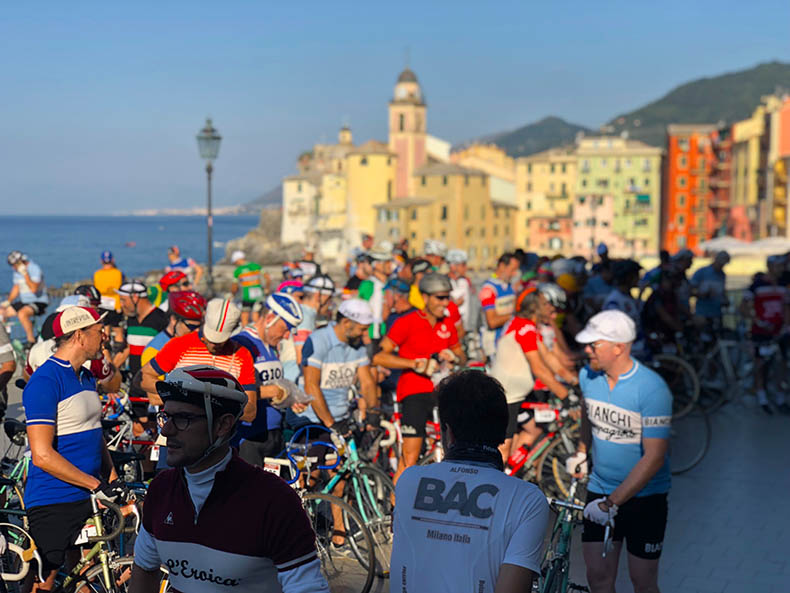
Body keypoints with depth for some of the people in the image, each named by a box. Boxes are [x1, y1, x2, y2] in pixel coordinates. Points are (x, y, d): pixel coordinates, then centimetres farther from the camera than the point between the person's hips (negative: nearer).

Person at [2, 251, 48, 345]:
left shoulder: (35, 269, -18)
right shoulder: (17, 271, 8)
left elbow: (33, 289, -29)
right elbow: (16, 288, 18)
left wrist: (25, 274, -29)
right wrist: (8, 302, 6)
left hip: (39, 302, -9)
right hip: (24, 302, 9)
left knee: (22, 313, -37)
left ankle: (32, 341, -26)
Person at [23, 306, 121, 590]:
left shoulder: (87, 378, 13)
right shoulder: (44, 381, -16)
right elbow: (43, 455, -21)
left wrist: (113, 479, 6)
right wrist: (98, 485, -19)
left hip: (87, 501, 8)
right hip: (53, 504, -8)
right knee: (46, 582, -1)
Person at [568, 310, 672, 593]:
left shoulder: (652, 389, -22)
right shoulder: (588, 376, -4)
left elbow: (654, 457, -24)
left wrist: (612, 503, -25)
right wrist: (582, 452, 20)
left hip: (644, 497, -4)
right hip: (599, 490, 4)